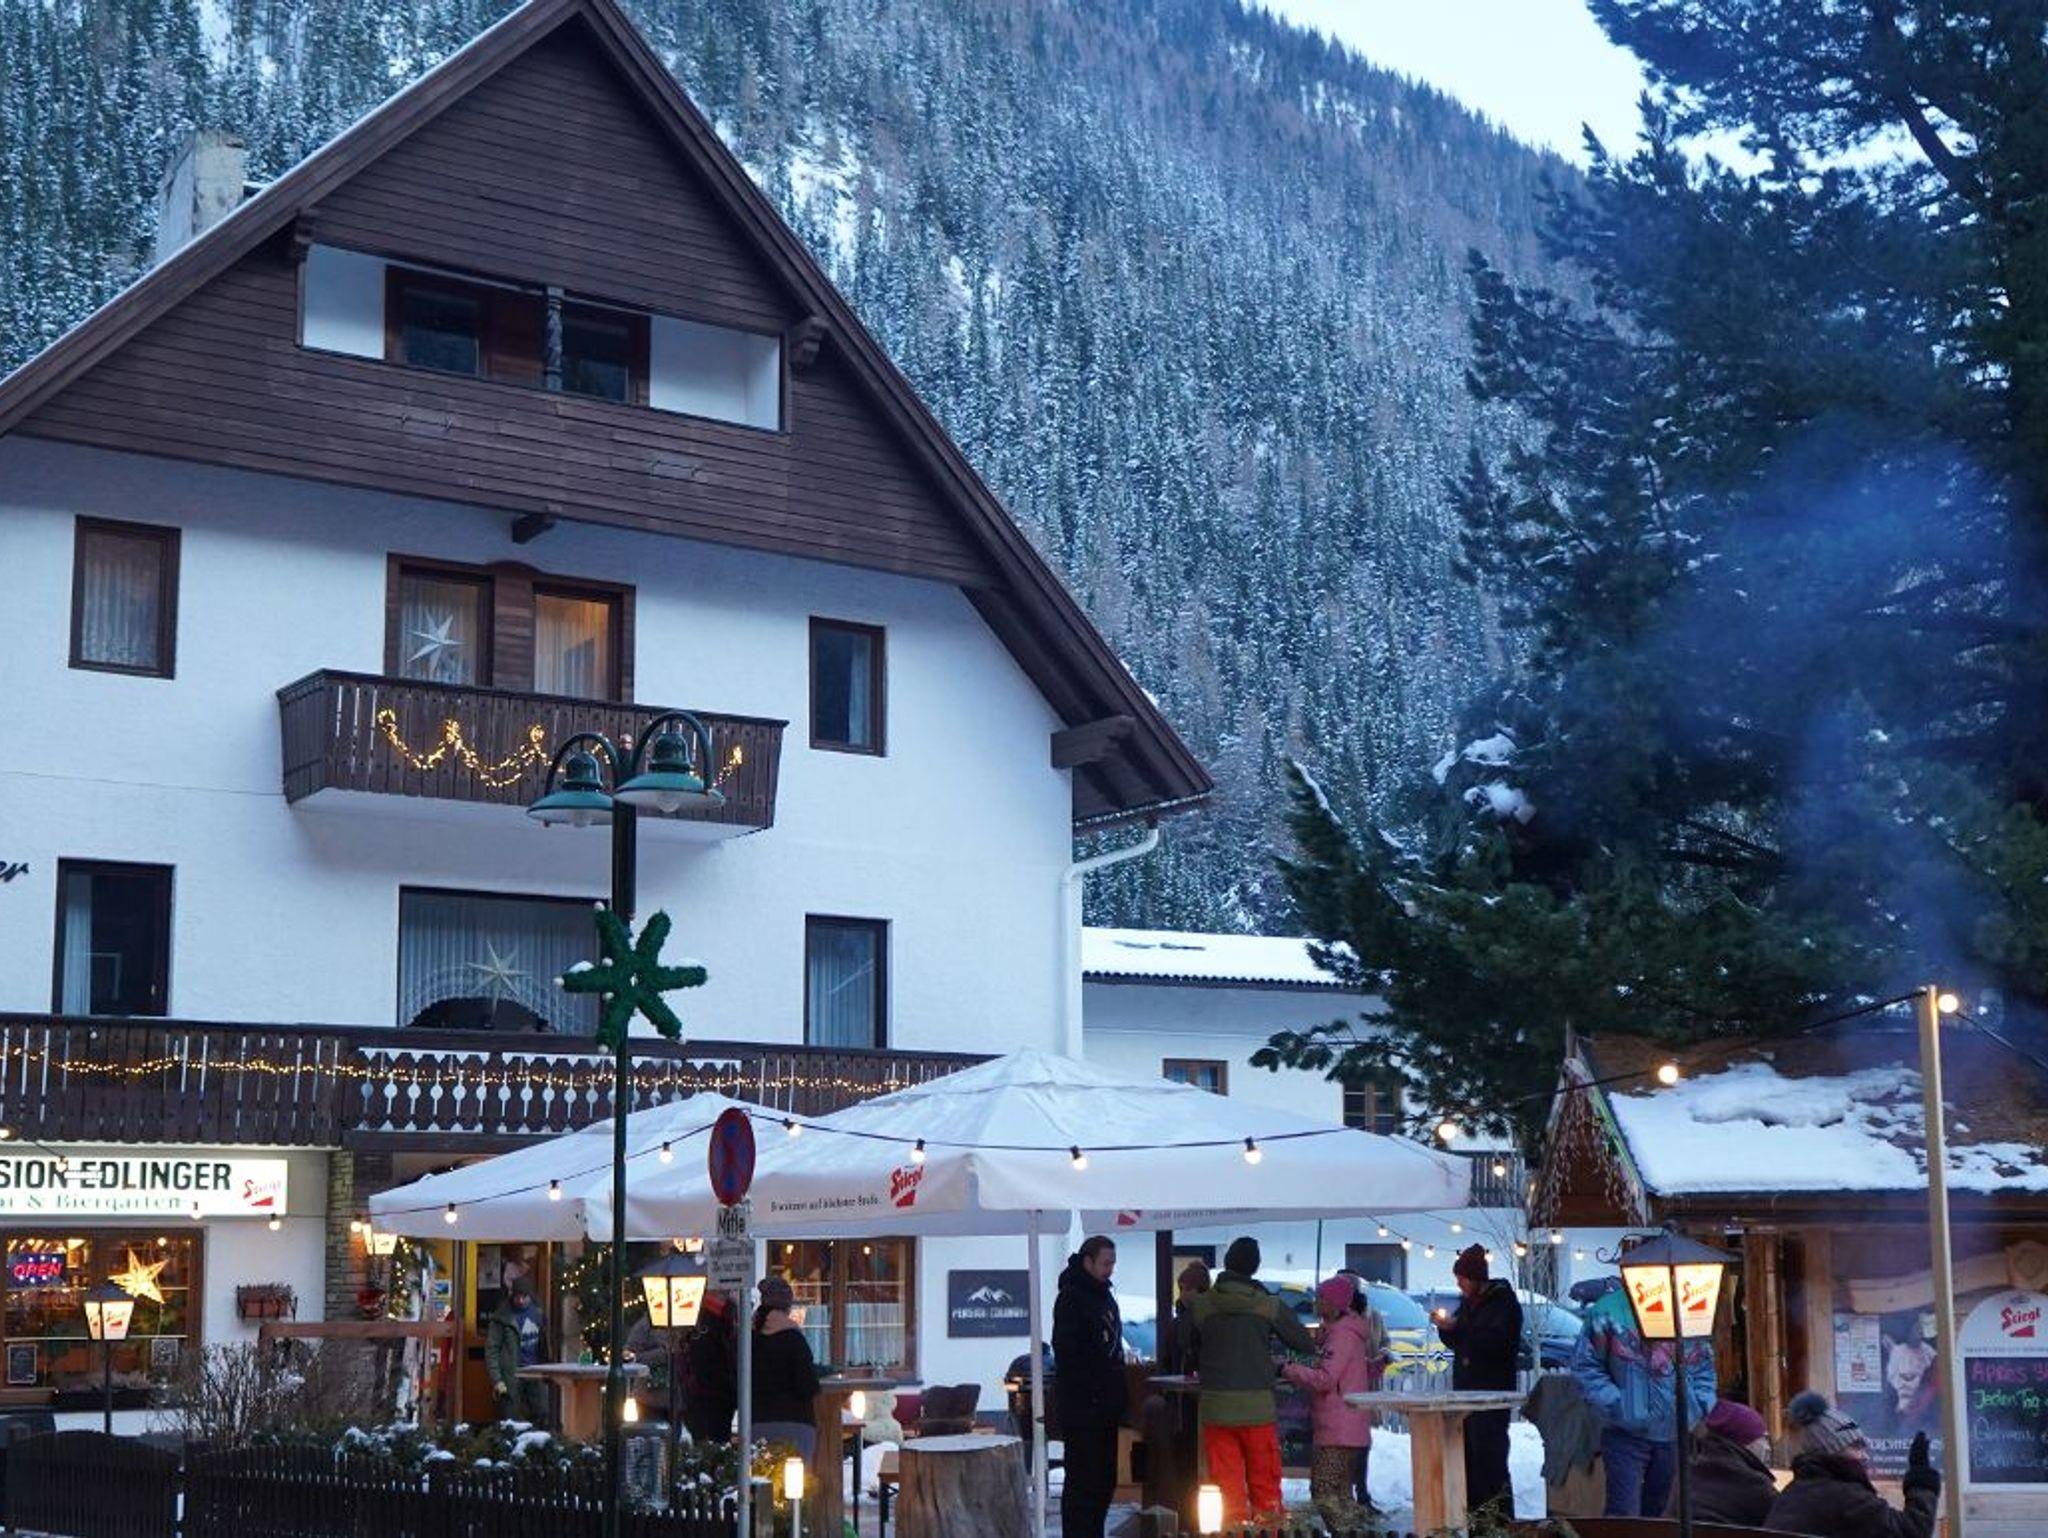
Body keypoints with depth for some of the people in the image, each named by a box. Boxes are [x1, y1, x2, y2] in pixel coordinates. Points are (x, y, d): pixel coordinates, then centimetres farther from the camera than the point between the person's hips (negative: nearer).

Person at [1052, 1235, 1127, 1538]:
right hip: (1082, 1407, -9)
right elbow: (1066, 1353, -17)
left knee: (1105, 1479, 12)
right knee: (1082, 1479, -6)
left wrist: (1119, 1393, 16)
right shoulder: (1071, 1299, -11)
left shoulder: (1105, 1297, 17)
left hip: (1105, 1404, 9)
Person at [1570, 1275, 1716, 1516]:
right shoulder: (1608, 1311, -9)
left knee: (1661, 1512, 13)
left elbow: (1704, 1365, 16)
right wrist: (1615, 1404, -13)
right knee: (1624, 1515, -9)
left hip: (1677, 1434, 4)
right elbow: (1584, 1364, -4)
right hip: (1626, 1435, -4)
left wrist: (1701, 1405, 2)